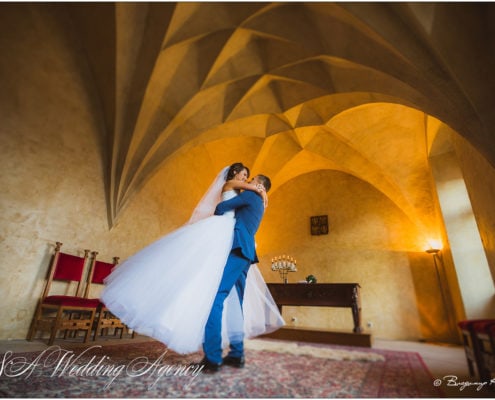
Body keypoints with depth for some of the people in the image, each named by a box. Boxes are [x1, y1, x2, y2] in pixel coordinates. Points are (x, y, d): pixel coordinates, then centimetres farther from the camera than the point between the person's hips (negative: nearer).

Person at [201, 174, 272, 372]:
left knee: (215, 298, -14)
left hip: (236, 250, -10)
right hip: (246, 253, 10)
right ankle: (236, 354, 14)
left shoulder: (250, 196, 1)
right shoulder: (258, 205, 28)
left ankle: (212, 358, -16)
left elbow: (221, 207, -3)